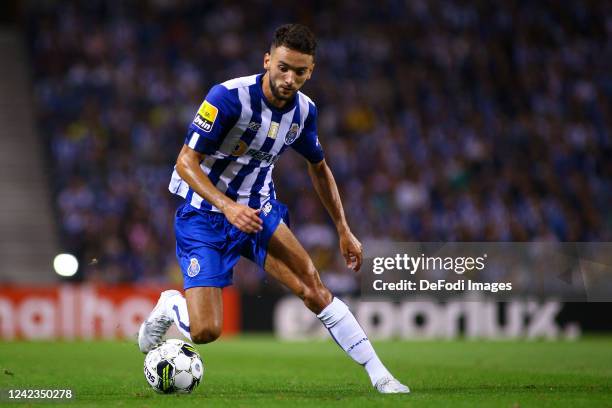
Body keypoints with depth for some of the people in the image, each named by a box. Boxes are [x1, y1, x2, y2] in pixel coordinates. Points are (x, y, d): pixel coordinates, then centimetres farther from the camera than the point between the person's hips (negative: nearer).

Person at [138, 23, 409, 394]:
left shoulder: (304, 110, -3)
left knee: (313, 287, -15)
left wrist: (344, 230, 15)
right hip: (205, 215, -5)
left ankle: (379, 375, -9)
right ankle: (170, 307, 21)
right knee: (205, 331, -15)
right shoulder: (229, 96, -23)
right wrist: (228, 207, -36)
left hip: (259, 210, 5)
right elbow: (186, 163, -22)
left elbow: (319, 168, 16)